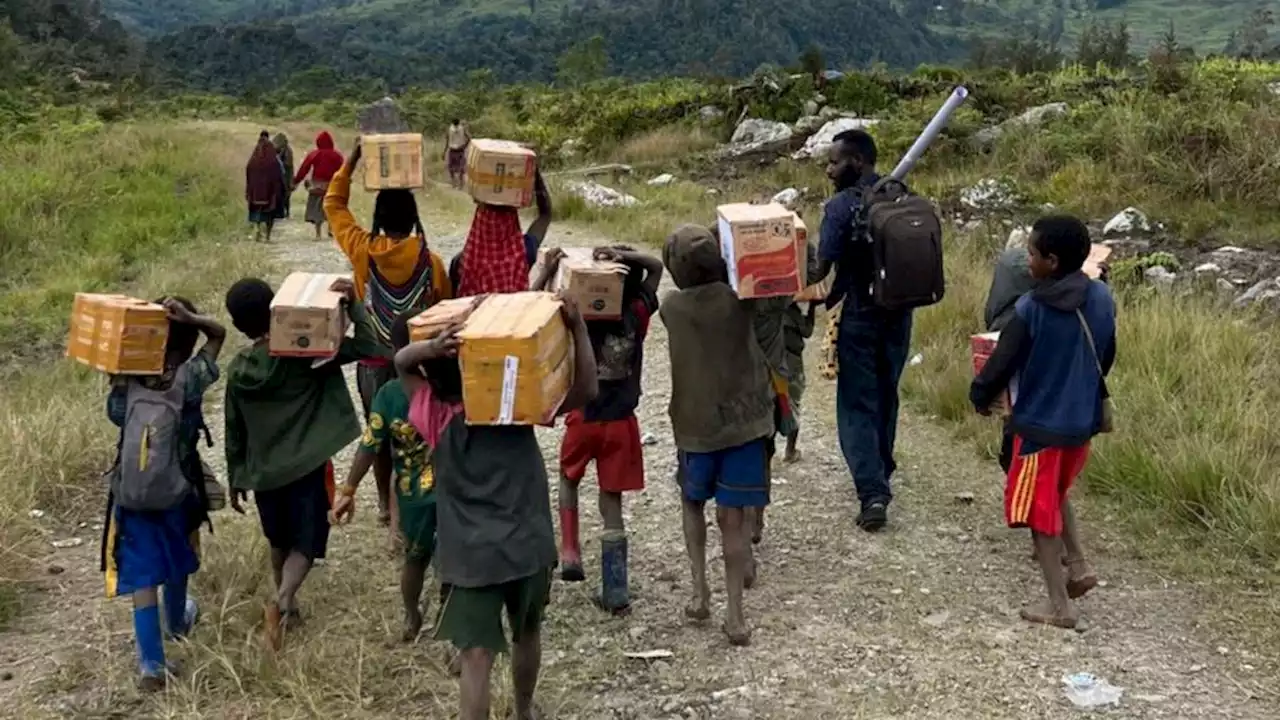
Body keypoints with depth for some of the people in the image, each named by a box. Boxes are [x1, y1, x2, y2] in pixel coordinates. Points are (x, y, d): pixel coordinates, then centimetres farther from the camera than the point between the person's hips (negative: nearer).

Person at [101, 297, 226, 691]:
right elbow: (218, 332, -6)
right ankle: (177, 621, 51)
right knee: (175, 564, 26)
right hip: (175, 493, -1)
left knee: (142, 578, 4)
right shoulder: (189, 378, -14)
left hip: (129, 496, 1)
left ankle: (152, 664, 1)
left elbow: (116, 415, 11)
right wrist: (189, 316, -21)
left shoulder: (128, 380, -6)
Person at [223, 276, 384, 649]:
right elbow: (369, 347, -19)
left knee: (279, 542, 23)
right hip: (306, 467, -4)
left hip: (262, 473, 4)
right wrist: (353, 303, -20)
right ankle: (282, 600, -21)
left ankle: (288, 607, 34)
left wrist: (236, 481, 15)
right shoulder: (304, 353, -15)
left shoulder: (238, 370, -3)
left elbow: (235, 433, 5)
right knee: (304, 544, 3)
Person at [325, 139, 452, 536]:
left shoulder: (362, 250, -9)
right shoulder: (431, 261, -11)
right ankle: (402, 515, 3)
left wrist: (353, 158, 5)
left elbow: (333, 205, 6)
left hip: (374, 361, 1)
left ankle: (387, 506, 32)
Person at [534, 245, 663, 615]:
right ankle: (615, 592, 7)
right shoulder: (638, 315, -8)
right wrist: (626, 256, -12)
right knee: (611, 501, 7)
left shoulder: (582, 319, -13)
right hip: (622, 421, 1)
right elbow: (656, 266, 4)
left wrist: (546, 274, -16)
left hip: (584, 418, -1)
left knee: (569, 478, 28)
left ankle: (570, 552, 15)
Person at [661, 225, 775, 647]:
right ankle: (735, 613, -1)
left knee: (693, 503, 23)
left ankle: (700, 590, 16)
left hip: (695, 424, 1)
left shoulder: (671, 307, -6)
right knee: (733, 518, 2)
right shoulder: (741, 300, -8)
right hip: (744, 421, 0)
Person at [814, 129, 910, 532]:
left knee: (858, 405, 0)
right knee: (886, 397, 21)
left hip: (861, 317, -6)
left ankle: (873, 492, -10)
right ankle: (881, 473, 36)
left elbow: (822, 268, -20)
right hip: (898, 315, 6)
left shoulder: (841, 206, -15)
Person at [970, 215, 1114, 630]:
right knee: (1056, 493, 29)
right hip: (1083, 420, 6)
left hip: (1041, 424, -6)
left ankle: (1059, 606, 11)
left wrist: (980, 398, 5)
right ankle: (1077, 567, 21)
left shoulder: (1032, 309, -21)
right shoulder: (1102, 298, -2)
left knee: (1039, 511, 6)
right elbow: (1106, 357, 11)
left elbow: (1002, 364, -14)